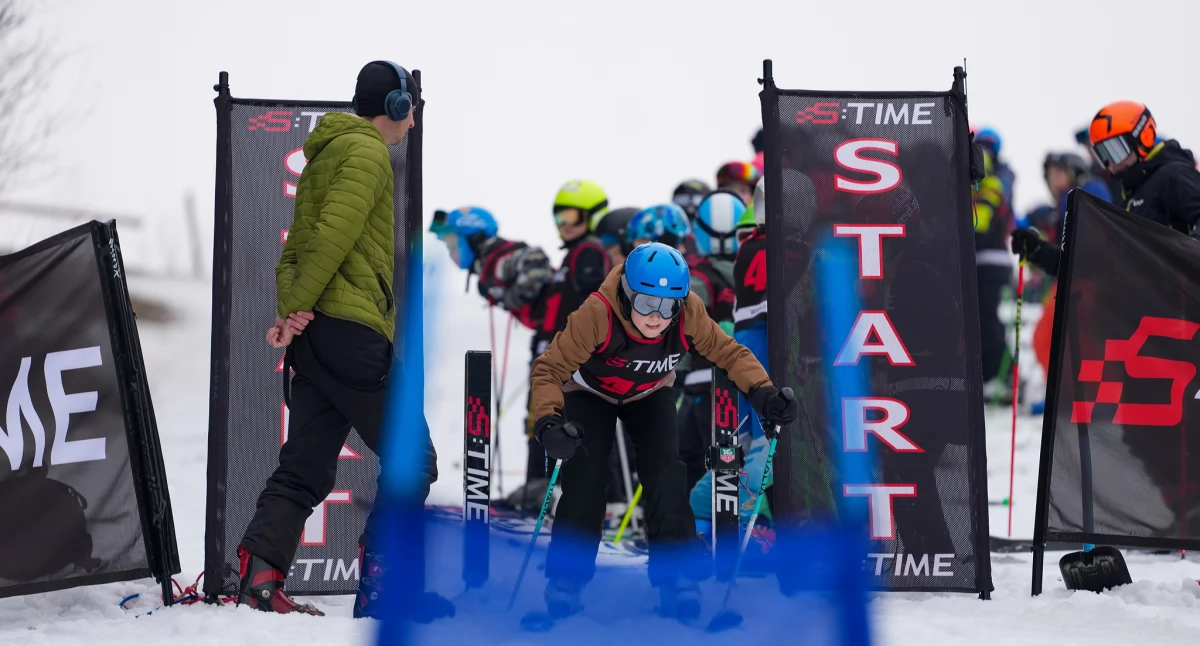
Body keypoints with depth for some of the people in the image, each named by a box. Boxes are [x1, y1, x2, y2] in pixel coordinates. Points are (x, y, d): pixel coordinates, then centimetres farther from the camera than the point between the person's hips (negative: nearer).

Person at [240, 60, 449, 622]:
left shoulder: (327, 154, 26)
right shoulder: (367, 153, -4)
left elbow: (297, 246, 18)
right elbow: (335, 235, -17)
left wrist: (292, 309, 2)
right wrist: (297, 305, -18)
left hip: (315, 332, 9)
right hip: (351, 327, -9)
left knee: (305, 469, 4)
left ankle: (260, 575, -11)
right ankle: (381, 588, -7)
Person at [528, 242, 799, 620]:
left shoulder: (690, 314, -32)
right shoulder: (597, 315, -41)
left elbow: (729, 353, -16)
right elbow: (549, 369, -34)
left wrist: (762, 394, -33)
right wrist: (549, 422, -51)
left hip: (649, 395, 2)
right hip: (590, 394, -2)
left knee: (665, 471, -14)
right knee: (585, 475, -15)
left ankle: (677, 572, -3)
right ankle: (566, 574, 0)